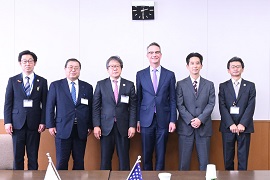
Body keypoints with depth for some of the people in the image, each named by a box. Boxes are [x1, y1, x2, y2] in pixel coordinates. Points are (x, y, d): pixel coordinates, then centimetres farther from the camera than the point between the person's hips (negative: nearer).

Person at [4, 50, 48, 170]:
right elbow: (8, 103, 5)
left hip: (34, 124, 0)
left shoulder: (42, 81, 6)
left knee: (33, 156, 3)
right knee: (18, 156, 4)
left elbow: (45, 104, 4)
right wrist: (7, 122, -3)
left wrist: (43, 122, -4)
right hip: (17, 123, 0)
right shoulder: (13, 81, 7)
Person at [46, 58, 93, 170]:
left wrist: (90, 126, 6)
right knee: (61, 162, 1)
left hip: (81, 130, 2)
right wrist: (50, 125, -3)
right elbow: (50, 106, 3)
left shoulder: (87, 87, 9)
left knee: (79, 162, 7)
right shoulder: (55, 85, 5)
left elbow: (90, 108, 10)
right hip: (63, 129, -2)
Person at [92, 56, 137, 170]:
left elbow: (133, 107, 4)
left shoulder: (129, 85, 7)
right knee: (105, 159, 3)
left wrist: (132, 126, -3)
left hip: (123, 127, 0)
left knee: (124, 159, 4)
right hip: (106, 127, 0)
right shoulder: (101, 85, 6)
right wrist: (96, 125, -5)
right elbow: (96, 107, 3)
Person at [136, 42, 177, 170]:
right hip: (146, 120, 0)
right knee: (146, 154, 7)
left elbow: (172, 100, 4)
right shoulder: (140, 75, 5)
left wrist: (173, 120, -2)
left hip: (163, 120, 0)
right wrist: (137, 120, 3)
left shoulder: (170, 75, 4)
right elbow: (138, 99, 7)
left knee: (161, 154, 5)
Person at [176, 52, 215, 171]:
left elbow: (211, 104, 2)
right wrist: (191, 120, -13)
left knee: (204, 161, 3)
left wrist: (200, 119, -12)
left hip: (204, 127, 1)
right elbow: (180, 105, -2)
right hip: (185, 127, -1)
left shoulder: (209, 85, 10)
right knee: (184, 161, 1)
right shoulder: (181, 84, 5)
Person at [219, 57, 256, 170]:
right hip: (228, 127, 0)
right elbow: (222, 107, -1)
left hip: (244, 127, 0)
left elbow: (251, 106, -2)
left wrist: (242, 124, -13)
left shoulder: (250, 86, 8)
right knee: (228, 158, 4)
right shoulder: (223, 86, 8)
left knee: (243, 158, 2)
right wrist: (231, 124, -13)